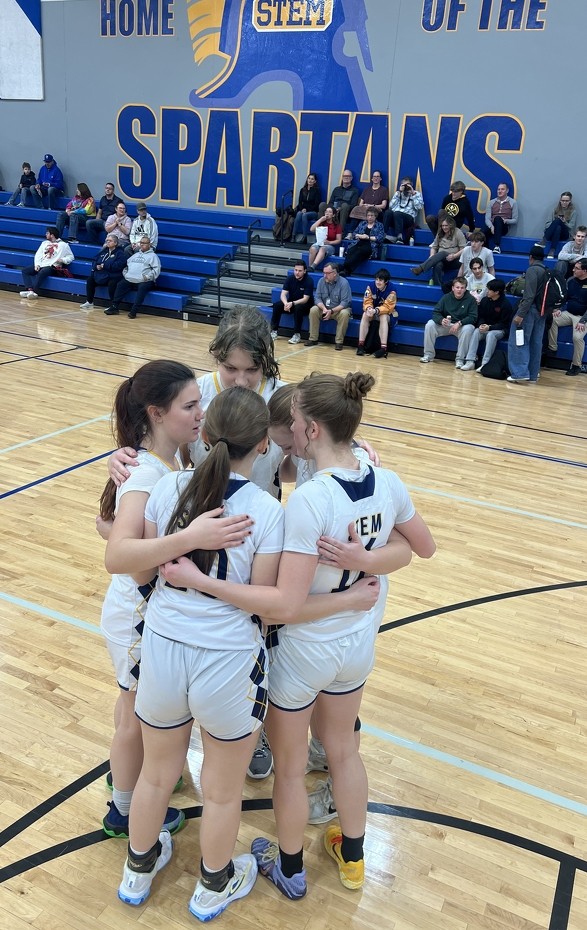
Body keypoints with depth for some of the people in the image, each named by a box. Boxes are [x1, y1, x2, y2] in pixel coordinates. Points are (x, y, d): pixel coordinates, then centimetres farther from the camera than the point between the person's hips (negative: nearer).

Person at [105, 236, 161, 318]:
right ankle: (114, 307, -15)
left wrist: (148, 276, -17)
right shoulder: (135, 254, 27)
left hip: (144, 281, -6)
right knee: (120, 284, -15)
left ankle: (133, 311, -40)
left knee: (142, 288, -34)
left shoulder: (152, 256, 8)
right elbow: (126, 264, 28)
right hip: (129, 280, 6)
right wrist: (125, 273, 9)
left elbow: (157, 269, -5)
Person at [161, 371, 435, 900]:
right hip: (357, 643, 6)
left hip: (303, 652, -6)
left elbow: (286, 605, -32)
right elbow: (425, 548, 5)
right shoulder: (388, 483, -12)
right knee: (343, 750, 29)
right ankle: (352, 858, 51)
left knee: (289, 767, 21)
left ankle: (290, 871, 45)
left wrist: (197, 580, -30)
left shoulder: (310, 498, -32)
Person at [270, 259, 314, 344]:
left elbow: (305, 299, -23)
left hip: (305, 305, -4)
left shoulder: (309, 281, -18)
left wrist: (292, 303, -38)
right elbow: (283, 294, -12)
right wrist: (286, 303, -34)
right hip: (291, 303, 4)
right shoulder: (289, 278, -6)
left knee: (298, 308, -37)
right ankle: (274, 331, -14)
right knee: (277, 305, -21)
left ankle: (297, 334, -28)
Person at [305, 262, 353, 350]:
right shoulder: (321, 281, -3)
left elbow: (345, 302, -21)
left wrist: (331, 311, -31)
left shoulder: (344, 283, -17)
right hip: (324, 309, 4)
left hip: (339, 309, -4)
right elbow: (317, 298, -5)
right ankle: (313, 339, -14)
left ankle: (339, 341, -24)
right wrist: (324, 308, -25)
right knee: (313, 310, -22)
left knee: (344, 314, -35)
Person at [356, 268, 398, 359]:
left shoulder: (391, 291, -23)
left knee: (383, 317, -36)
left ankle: (383, 348, -41)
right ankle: (361, 345, -26)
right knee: (365, 315, -27)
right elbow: (367, 302, -12)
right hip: (373, 312, 3)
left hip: (387, 314, -3)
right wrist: (369, 309, -35)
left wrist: (376, 310, -43)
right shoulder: (371, 286, -12)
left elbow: (388, 307, -27)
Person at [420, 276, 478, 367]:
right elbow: (435, 312, -3)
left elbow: (473, 317, -13)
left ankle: (460, 359, -27)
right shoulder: (446, 297, 0)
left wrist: (459, 323, -28)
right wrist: (441, 320, -27)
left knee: (468, 328, -35)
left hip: (462, 326, -3)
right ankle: (428, 355, -10)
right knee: (430, 324, -20)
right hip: (445, 325, 3)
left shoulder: (471, 299, -7)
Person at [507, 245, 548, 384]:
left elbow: (529, 295, -17)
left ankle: (519, 373, -11)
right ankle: (533, 375, 12)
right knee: (535, 344, 9)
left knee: (517, 342, -4)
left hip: (530, 309, -7)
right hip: (541, 311, 7)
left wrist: (520, 314, -19)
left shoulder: (532, 270, -9)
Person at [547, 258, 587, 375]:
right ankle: (552, 349, -11)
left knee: (577, 337, -28)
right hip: (568, 313, 5)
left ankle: (576, 365, -13)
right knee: (552, 319, -22)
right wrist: (559, 309, -4)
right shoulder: (570, 281, 3)